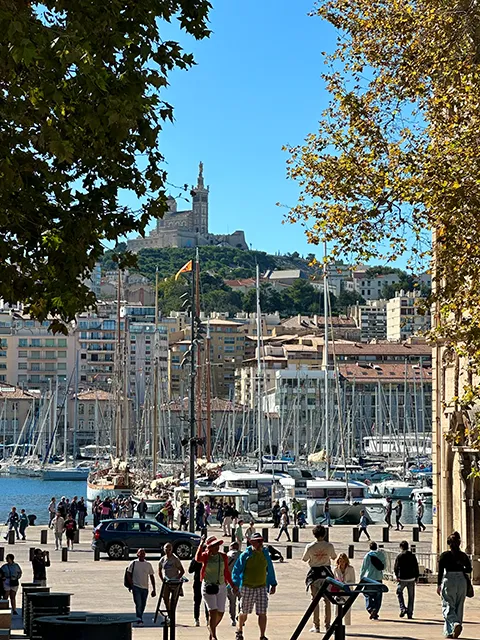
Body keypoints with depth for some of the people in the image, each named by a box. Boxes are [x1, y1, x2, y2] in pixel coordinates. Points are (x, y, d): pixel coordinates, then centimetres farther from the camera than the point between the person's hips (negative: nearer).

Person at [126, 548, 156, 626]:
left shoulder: (148, 565, 8)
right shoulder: (133, 563, -1)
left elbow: (152, 576, 12)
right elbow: (128, 574, 1)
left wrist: (154, 589, 9)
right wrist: (132, 585, -9)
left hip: (145, 588, 4)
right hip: (136, 587, -4)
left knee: (143, 605, 9)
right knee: (138, 604, -15)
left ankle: (139, 619, 26)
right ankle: (139, 620, -17)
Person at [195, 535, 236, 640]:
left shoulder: (223, 557, 6)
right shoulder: (205, 556, -5)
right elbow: (198, 558, -29)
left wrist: (232, 585, 14)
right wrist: (201, 544, -26)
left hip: (221, 587, 4)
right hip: (208, 587, -4)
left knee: (220, 613, 5)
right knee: (213, 611, -15)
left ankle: (211, 628, 34)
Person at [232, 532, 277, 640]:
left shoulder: (265, 554, 6)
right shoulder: (245, 555, -6)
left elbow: (270, 570, 17)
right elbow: (236, 570, -2)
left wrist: (273, 584, 18)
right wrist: (235, 585, -7)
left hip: (262, 588, 2)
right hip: (247, 587, -2)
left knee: (262, 613, -5)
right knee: (244, 612, 10)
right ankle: (239, 631, 34)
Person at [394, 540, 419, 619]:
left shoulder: (399, 556, -6)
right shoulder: (413, 556, 2)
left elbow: (396, 567, -8)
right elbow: (416, 567, 4)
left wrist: (397, 576, 2)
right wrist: (416, 577, 11)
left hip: (402, 579, -2)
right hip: (411, 579, 2)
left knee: (399, 592, 18)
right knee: (411, 596, 8)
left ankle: (403, 608, 1)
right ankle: (410, 614, 7)